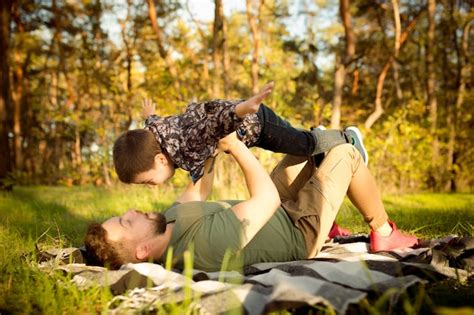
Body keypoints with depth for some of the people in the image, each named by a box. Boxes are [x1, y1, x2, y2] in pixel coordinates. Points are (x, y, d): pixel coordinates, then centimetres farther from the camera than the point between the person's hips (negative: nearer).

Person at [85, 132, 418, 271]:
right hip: (300, 232, -8)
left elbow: (198, 192, 3)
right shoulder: (207, 240, -44)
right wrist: (234, 145, -26)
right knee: (346, 153, -1)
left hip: (273, 216, 8)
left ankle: (327, 225, 38)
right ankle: (384, 233, 21)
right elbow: (268, 197, -34)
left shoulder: (169, 221, -16)